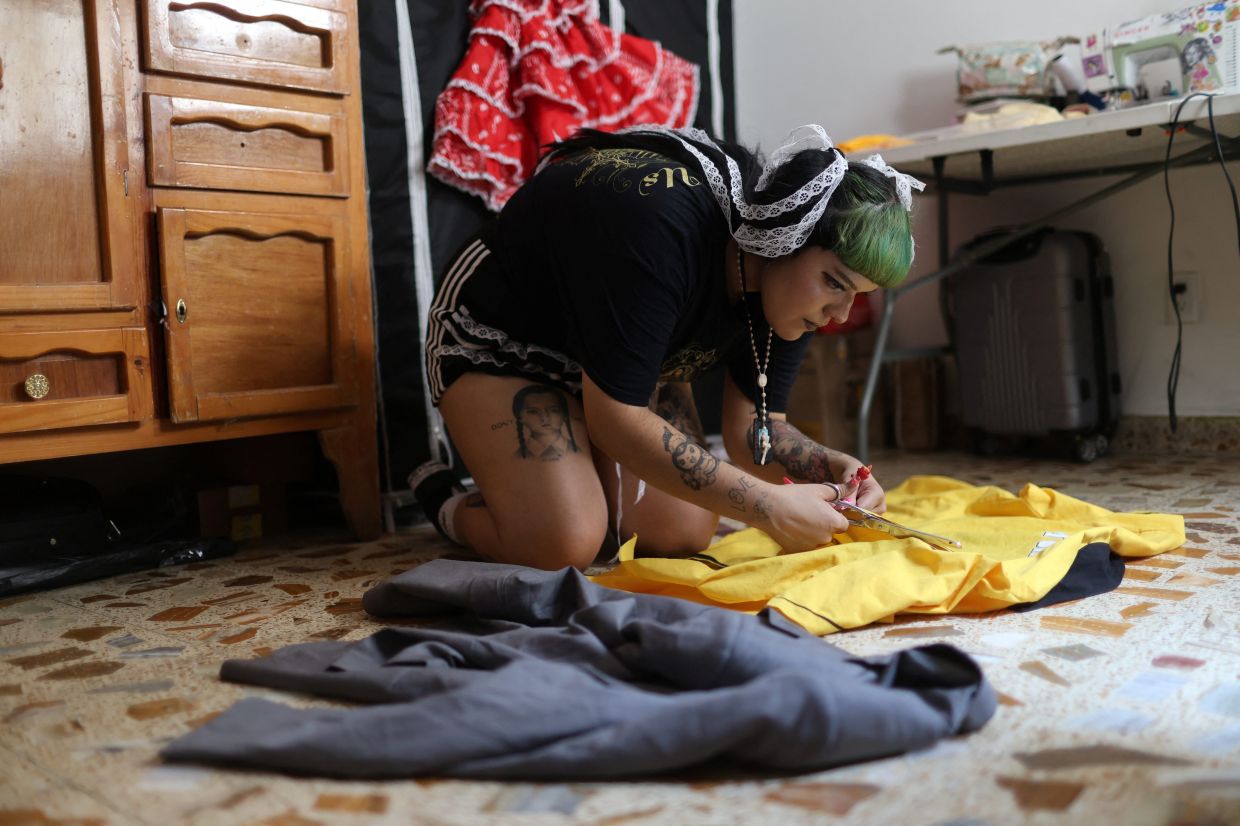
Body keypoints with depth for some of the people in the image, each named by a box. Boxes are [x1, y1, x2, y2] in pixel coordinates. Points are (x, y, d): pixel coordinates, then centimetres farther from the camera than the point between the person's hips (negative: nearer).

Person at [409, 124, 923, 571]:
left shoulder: (791, 280, -14)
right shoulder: (663, 229, -39)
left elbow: (752, 429, -9)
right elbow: (616, 419, -37)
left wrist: (832, 468, -30)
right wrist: (767, 508, -38)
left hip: (614, 355, 7)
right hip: (497, 338, -7)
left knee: (683, 537, -6)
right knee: (563, 546, -23)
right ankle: (445, 500, 7)